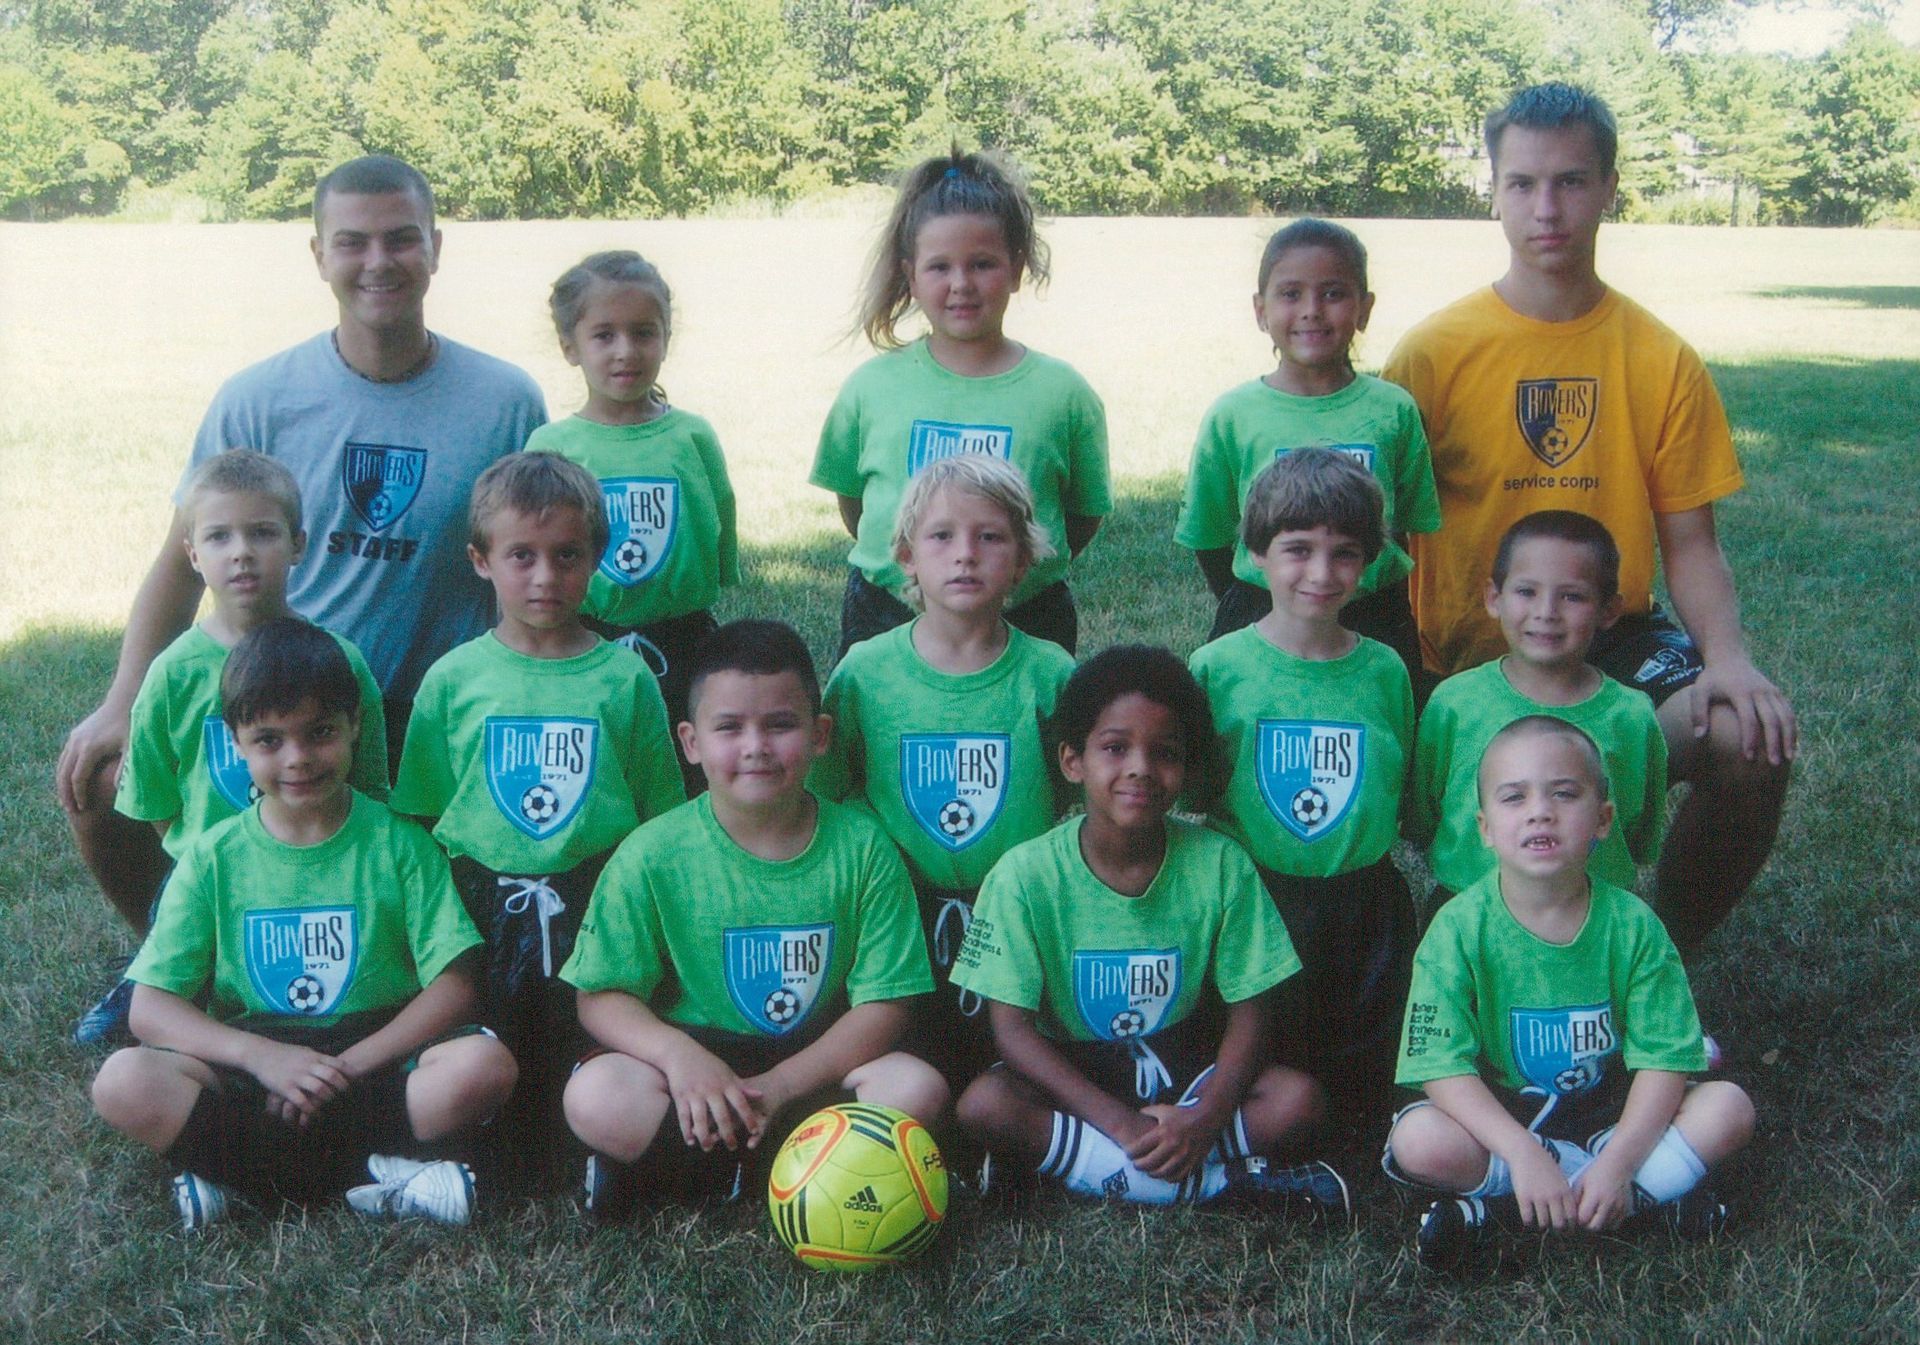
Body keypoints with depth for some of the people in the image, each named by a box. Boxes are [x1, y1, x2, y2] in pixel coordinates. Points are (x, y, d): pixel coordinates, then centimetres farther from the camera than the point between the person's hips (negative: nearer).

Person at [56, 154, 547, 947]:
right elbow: (184, 561, 1)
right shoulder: (259, 399, -4)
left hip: (434, 730, -1)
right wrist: (122, 706, -7)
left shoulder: (506, 404, -5)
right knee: (99, 782, -14)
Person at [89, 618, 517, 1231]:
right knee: (123, 1082, -27)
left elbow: (452, 987, -6)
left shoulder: (398, 844, -1)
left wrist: (346, 1067, -18)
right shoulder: (214, 858, 2)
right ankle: (375, 1172, -22)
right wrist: (261, 1054, -20)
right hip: (249, 1062, 1)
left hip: (376, 1059, -1)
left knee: (483, 1064, -29)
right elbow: (150, 1008, -4)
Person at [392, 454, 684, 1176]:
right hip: (481, 896, 1)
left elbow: (661, 818, 6)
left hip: (595, 899, -1)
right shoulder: (453, 679, 4)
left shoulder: (625, 678, 2)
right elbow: (419, 818, 8)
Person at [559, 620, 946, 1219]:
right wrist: (679, 1054, -27)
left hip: (814, 1065, 1)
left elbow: (884, 1005, -7)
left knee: (916, 1088, -27)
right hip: (697, 1053, -1)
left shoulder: (861, 848, -6)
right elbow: (601, 995, -6)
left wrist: (778, 1087, -20)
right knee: (596, 1097, -29)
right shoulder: (654, 855, -7)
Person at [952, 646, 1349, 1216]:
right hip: (1070, 1072, 0)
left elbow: (1248, 1012, -7)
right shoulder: (1027, 874, -15)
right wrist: (1121, 1123, -26)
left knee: (1298, 1099, -22)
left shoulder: (1219, 864, -11)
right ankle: (1225, 1176, -24)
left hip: (1181, 1065, 1)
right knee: (983, 1105, -31)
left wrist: (1206, 1119, -25)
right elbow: (1012, 1026, -17)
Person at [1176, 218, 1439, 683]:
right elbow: (1209, 540, 4)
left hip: (1375, 625, 1)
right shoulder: (1231, 416, -4)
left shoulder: (1393, 410, -1)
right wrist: (1249, 618, 2)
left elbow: (1402, 527, 7)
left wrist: (1384, 619, 3)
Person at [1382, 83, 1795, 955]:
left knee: (1751, 744, -24)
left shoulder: (1662, 360, 1)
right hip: (1466, 654, -1)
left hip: (1615, 638, 2)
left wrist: (1726, 655, -15)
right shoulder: (1432, 352, -4)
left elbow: (1690, 543, 3)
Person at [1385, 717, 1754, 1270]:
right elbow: (1443, 1065, -20)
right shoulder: (1462, 928, -16)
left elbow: (1664, 1059, -13)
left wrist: (1617, 1164, -27)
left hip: (1607, 1114, 2)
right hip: (1500, 1117, -2)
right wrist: (1521, 1154, -32)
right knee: (1419, 1141, -31)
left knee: (1729, 1107, -19)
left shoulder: (1632, 925, -11)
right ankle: (1652, 1196, -20)